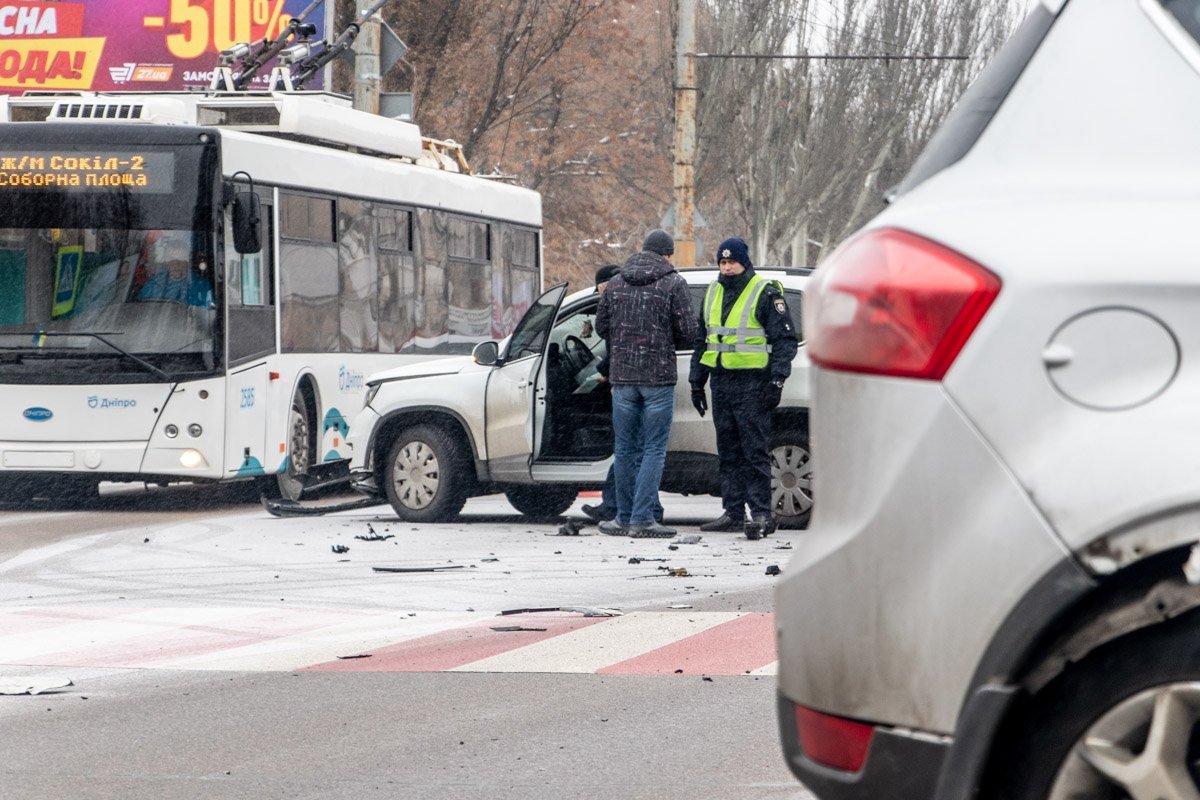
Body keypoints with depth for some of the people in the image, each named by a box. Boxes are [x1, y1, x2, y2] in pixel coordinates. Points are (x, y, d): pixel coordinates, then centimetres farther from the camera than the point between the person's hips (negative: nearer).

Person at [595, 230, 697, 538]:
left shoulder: (616, 283, 8)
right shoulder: (673, 283, -6)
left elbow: (601, 325, 11)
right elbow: (688, 332, -7)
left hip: (622, 375, 4)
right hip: (659, 376, -4)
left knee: (626, 448, 11)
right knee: (654, 449, -2)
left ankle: (625, 517, 15)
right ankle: (642, 519, -9)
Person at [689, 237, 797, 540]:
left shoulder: (765, 294, -5)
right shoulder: (713, 293, 16)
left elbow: (785, 339, -7)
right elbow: (702, 340, 25)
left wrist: (776, 381, -14)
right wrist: (697, 381, 21)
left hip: (752, 384, -7)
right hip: (721, 382, 7)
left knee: (755, 451, -9)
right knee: (728, 452, 9)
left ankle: (761, 514, -10)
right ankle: (733, 512, 13)